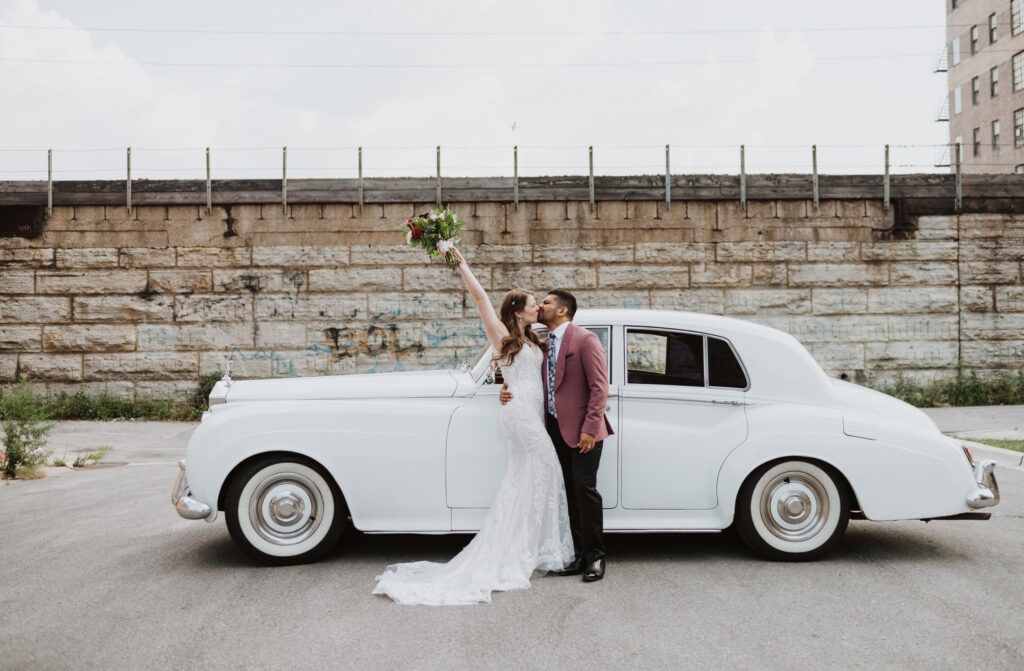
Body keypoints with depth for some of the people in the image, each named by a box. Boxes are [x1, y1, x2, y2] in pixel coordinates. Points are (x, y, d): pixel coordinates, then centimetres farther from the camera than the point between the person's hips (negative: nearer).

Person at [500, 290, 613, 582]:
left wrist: (590, 428, -18)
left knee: (585, 489, -6)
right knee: (572, 492, 10)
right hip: (557, 429, 7)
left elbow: (599, 386, -12)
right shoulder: (544, 343, 14)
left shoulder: (584, 339, -8)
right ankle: (581, 555, 18)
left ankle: (595, 556, 5)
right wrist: (510, 391, -3)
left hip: (582, 430, -7)